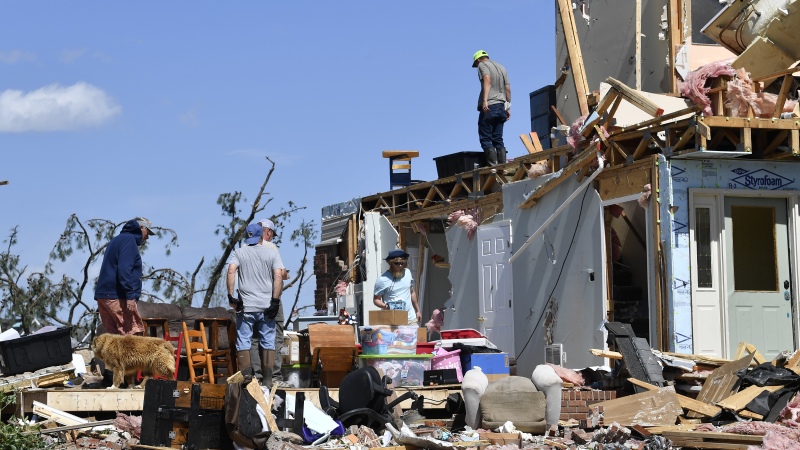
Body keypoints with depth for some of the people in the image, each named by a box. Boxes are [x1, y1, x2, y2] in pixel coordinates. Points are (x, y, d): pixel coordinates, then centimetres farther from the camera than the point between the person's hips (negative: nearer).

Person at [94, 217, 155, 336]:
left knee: (114, 334, 7)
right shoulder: (129, 240, -5)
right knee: (135, 333, -12)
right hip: (117, 296, -10)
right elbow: (124, 269, -18)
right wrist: (130, 296, -22)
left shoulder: (118, 239, 26)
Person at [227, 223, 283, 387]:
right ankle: (267, 379, 4)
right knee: (268, 342, 7)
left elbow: (231, 272, -9)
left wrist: (231, 296, -10)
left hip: (245, 306, 0)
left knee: (243, 343, 3)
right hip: (267, 306, 1)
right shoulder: (272, 253, 7)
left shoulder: (238, 253, 6)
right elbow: (279, 276, -4)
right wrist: (275, 300, -6)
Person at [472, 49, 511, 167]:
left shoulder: (483, 65, 1)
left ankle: (493, 165, -17)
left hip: (488, 107, -7)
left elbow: (487, 81, -17)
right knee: (498, 139, 7)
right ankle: (502, 165, -1)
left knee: (485, 138, -6)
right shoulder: (501, 68, 21)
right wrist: (508, 108, 21)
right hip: (501, 106, 7)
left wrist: (485, 101, -27)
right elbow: (508, 89, 18)